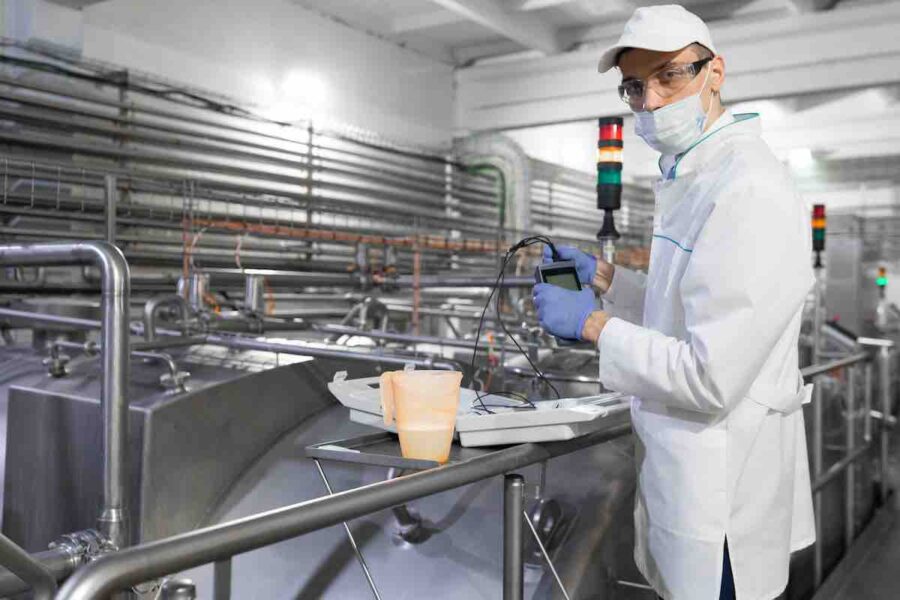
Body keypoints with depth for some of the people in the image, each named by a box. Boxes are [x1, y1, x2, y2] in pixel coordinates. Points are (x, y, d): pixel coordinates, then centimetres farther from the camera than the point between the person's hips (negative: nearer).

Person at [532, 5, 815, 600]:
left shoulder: (751, 192, -24)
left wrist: (592, 324, -17)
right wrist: (603, 276, 8)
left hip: (722, 489, -9)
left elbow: (710, 378, -27)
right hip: (689, 468, 10)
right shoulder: (696, 177, 9)